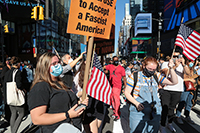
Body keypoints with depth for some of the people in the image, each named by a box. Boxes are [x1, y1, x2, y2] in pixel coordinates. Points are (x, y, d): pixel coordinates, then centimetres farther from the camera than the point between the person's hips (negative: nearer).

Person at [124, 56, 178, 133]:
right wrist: (136, 103, -17)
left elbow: (174, 82, 0)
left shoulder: (156, 76, 3)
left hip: (154, 113, 4)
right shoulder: (135, 76, -6)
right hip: (138, 113, -3)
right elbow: (127, 92, -4)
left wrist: (171, 69, -15)